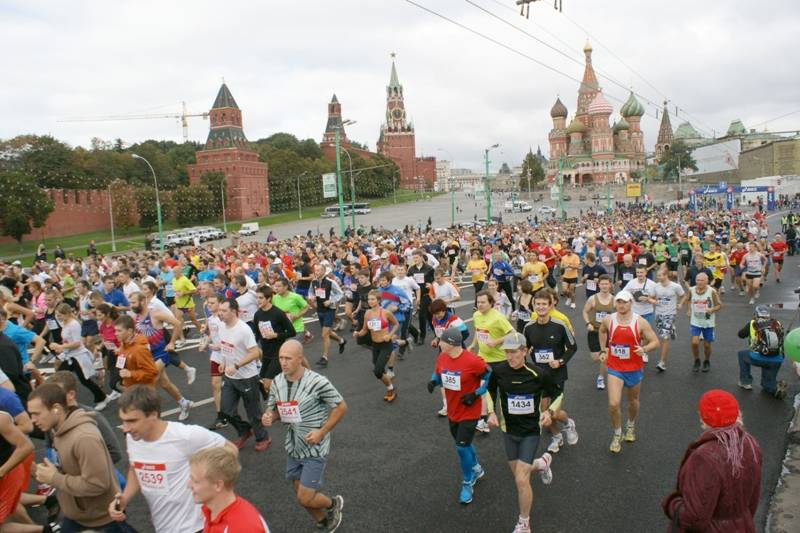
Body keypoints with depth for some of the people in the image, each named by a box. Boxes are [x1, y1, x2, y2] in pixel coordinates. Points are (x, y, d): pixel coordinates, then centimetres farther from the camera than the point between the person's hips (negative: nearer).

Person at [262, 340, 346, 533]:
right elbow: (273, 409, 8)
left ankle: (333, 504, 28)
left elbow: (341, 407, -13)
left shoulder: (317, 382, -23)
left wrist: (321, 432, -19)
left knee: (305, 499, -4)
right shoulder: (277, 382, -6)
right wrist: (267, 417, -16)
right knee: (302, 495, 18)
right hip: (293, 449, 6)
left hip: (315, 449, -6)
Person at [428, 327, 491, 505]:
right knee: (463, 444, 21)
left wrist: (476, 394, -17)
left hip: (469, 412, -6)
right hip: (452, 411, 6)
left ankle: (467, 484, 16)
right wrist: (433, 381, -12)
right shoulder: (441, 358, -7)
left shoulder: (472, 361, -26)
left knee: (462, 447, -6)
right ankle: (476, 469, 48)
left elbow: (489, 375, -12)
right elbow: (438, 373, 10)